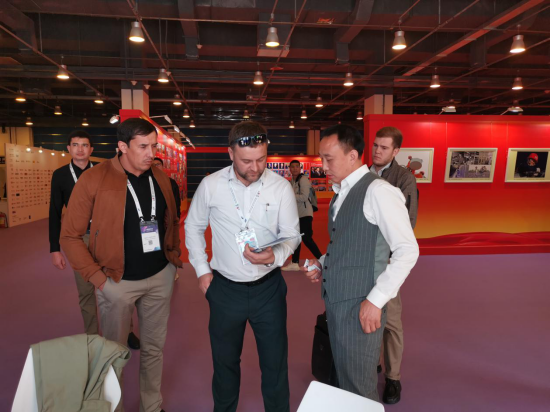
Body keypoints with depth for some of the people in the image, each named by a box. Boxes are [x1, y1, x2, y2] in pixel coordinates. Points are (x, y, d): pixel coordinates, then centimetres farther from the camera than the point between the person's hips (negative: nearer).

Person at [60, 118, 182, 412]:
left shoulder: (160, 178, 1)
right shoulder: (94, 180, -13)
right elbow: (70, 236, -8)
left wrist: (175, 257, 6)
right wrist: (97, 277, -12)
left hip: (160, 277, 4)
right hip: (118, 282, -4)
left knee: (154, 347, 18)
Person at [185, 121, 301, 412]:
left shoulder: (281, 187, -10)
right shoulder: (210, 185, -8)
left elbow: (292, 234, -3)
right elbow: (193, 227, 6)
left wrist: (274, 256, -24)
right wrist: (202, 270, 2)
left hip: (268, 287, 0)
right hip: (225, 289, 1)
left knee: (275, 363, 13)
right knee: (224, 361, 21)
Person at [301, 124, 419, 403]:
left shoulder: (377, 191, -15)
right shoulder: (341, 193, 10)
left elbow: (407, 250, -18)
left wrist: (375, 300, -19)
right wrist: (323, 265, 3)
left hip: (360, 307, -8)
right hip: (335, 302, 8)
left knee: (360, 390, 8)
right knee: (344, 382, 22)